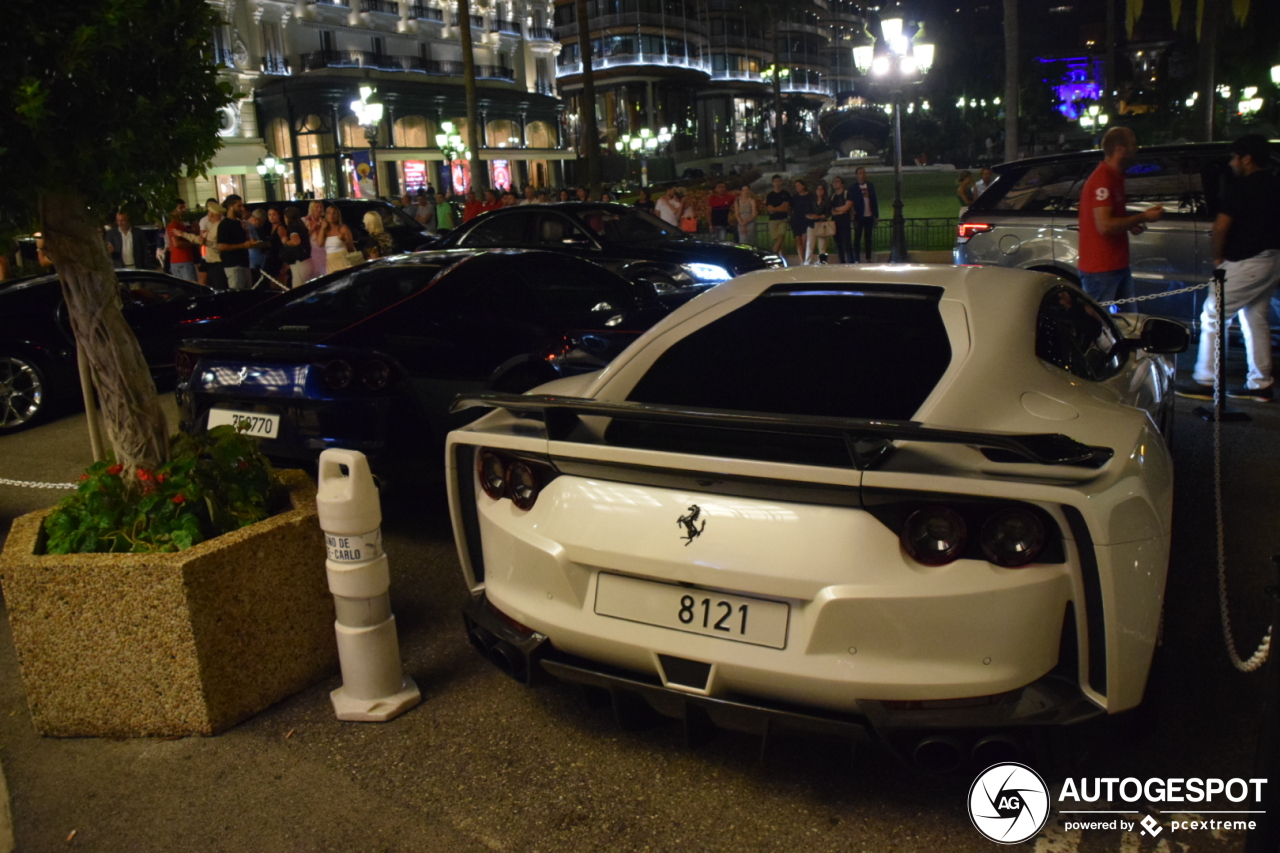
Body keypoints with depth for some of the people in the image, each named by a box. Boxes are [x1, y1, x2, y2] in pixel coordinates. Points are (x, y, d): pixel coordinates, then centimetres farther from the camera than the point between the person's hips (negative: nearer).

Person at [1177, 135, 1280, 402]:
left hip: (1247, 263, -9)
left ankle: (1204, 381, -4)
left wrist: (1218, 257, -3)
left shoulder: (1241, 187, -14)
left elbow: (1221, 226, -20)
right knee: (1257, 319, 14)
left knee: (1213, 315, -4)